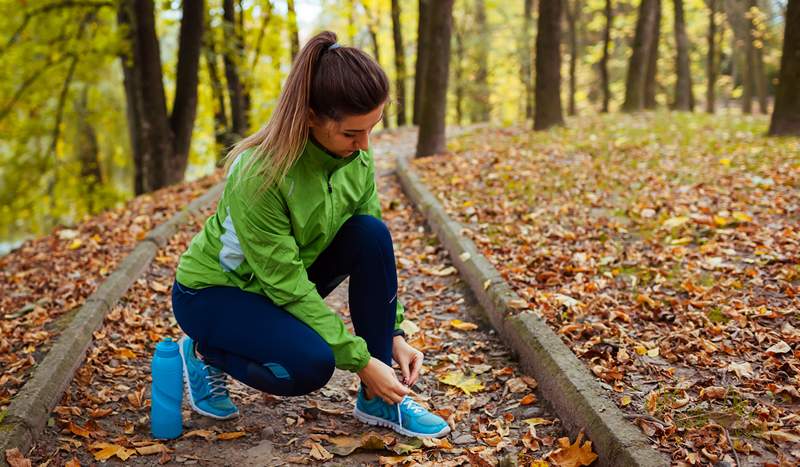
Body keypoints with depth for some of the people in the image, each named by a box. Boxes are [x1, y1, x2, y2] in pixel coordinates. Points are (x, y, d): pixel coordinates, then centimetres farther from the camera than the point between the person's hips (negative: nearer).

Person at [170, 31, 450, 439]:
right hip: (214, 289, -6)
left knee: (372, 233, -21)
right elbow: (286, 284, -29)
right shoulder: (259, 174, -33)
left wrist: (394, 334, -13)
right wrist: (361, 361, -27)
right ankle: (205, 352, 1)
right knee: (312, 362, -31)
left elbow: (375, 249, -6)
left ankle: (378, 401, -10)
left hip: (289, 275, 6)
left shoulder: (357, 156, -14)